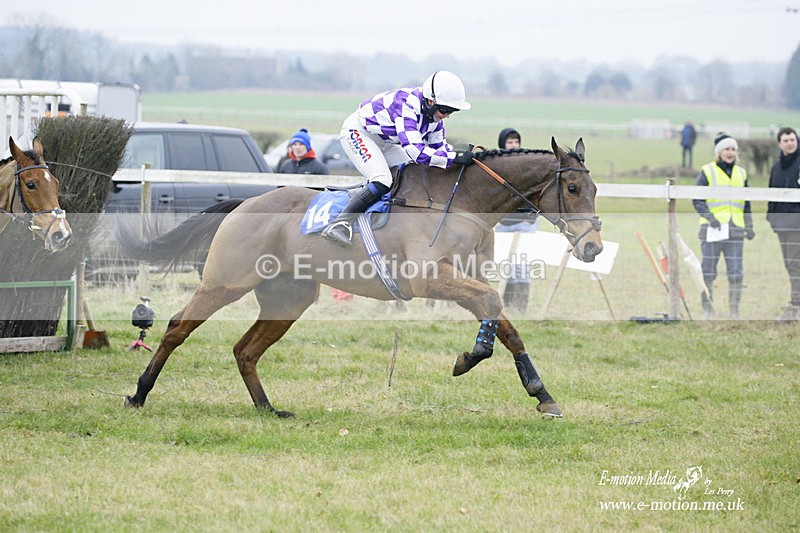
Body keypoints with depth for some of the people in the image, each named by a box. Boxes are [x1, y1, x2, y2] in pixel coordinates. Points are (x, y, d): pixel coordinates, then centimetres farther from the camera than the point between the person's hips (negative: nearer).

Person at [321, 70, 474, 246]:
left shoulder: (435, 112, -6)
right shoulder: (407, 106, -35)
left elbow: (439, 146, 5)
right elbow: (416, 151, -43)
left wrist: (467, 155, -11)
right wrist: (456, 158, -45)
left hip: (385, 143, 10)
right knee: (382, 182, -28)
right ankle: (339, 224, -28)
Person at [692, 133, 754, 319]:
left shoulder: (741, 173, 16)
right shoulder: (707, 172, 2)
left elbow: (746, 204, 23)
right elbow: (697, 200, -2)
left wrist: (749, 226, 14)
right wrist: (709, 216, -17)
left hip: (735, 230, 3)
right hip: (712, 229, -3)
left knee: (736, 273, -1)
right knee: (708, 272, 1)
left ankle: (734, 310, 6)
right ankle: (707, 309, 10)